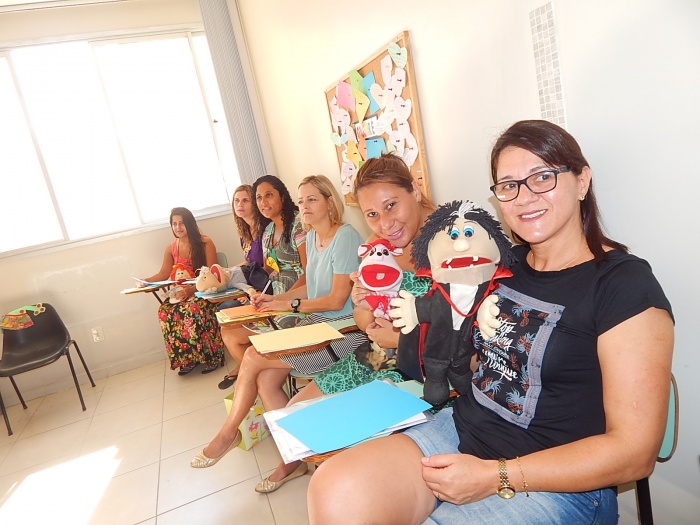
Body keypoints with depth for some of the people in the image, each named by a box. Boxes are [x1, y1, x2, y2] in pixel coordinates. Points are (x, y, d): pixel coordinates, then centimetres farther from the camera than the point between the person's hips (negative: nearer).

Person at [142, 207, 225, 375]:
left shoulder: (205, 243, -7)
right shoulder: (170, 249, 9)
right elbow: (163, 274, 13)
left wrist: (192, 289, -26)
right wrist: (146, 281, -6)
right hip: (181, 293, 5)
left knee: (194, 309, -37)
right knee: (165, 312, -25)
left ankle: (210, 356, -21)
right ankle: (185, 358, -11)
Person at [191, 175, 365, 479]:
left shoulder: (345, 237, -14)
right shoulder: (311, 238, 13)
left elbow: (337, 300, -16)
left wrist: (291, 305, -7)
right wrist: (275, 298, 6)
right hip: (316, 324, 8)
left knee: (253, 358, -11)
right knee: (266, 380, -9)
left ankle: (228, 434, 14)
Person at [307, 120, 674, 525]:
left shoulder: (625, 286, -12)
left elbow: (635, 452, -13)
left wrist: (495, 476, -17)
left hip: (555, 484, -4)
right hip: (462, 429, 5)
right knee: (336, 491, -19)